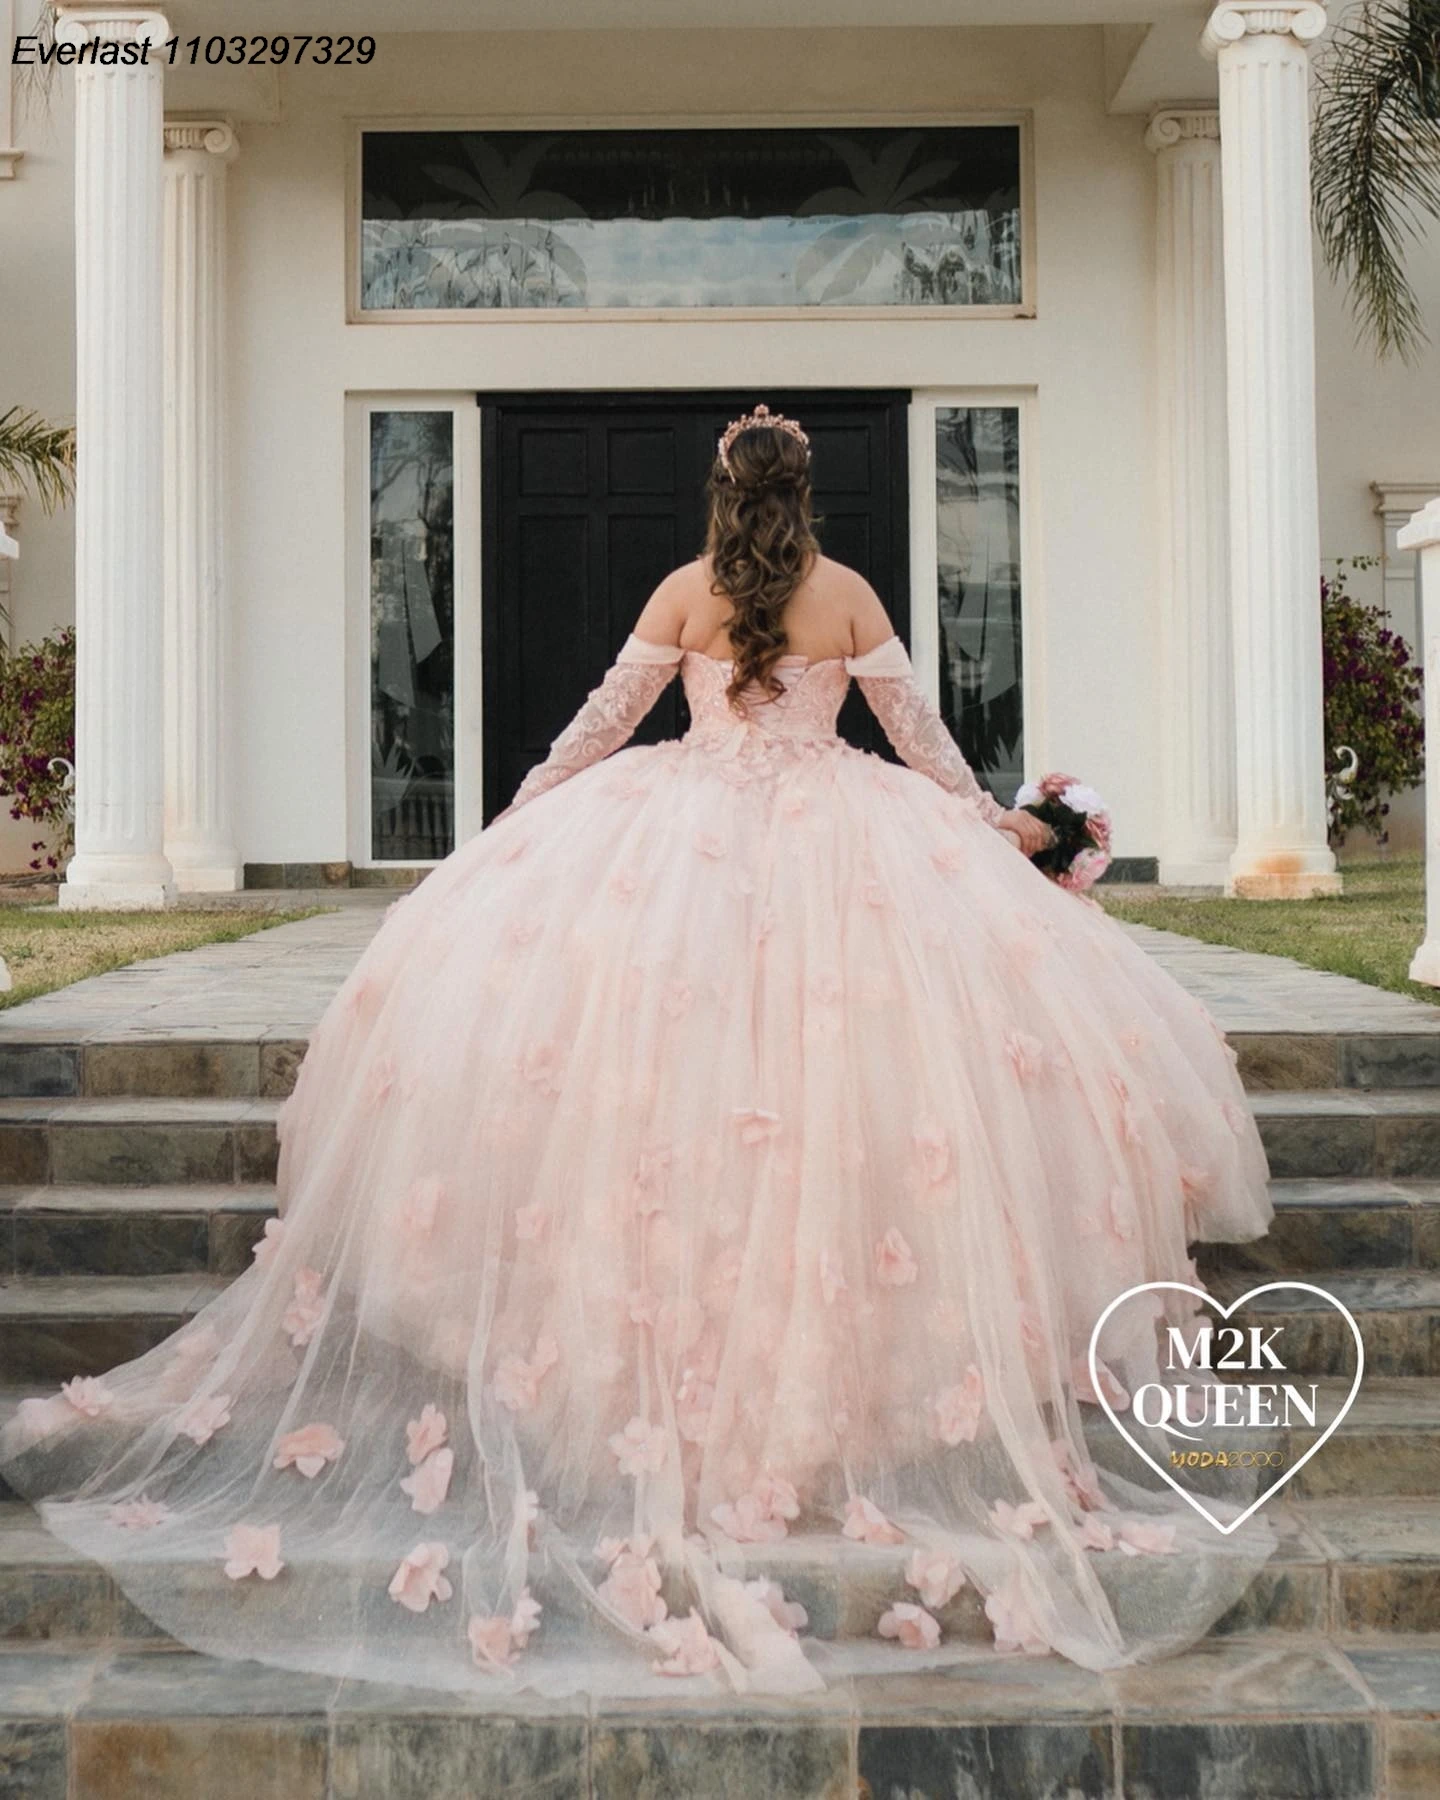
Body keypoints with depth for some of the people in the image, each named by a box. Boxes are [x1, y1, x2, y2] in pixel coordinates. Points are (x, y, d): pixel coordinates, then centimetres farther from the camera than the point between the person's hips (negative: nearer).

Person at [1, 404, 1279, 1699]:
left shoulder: (684, 593, 4)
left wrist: (520, 815, 21)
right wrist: (994, 822, 24)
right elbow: (919, 728, 11)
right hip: (836, 845, 0)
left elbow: (604, 720, 9)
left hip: (687, 837, 0)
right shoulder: (849, 594, 4)